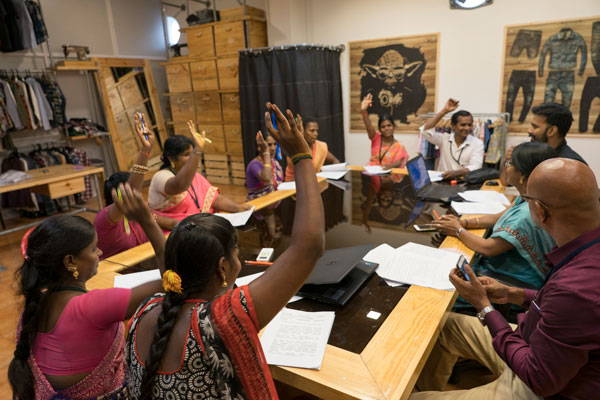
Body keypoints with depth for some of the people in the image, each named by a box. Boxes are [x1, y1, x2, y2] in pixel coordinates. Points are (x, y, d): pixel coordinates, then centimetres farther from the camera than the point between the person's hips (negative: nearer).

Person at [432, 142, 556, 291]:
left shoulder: (528, 214, -31)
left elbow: (487, 248, -26)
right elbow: (501, 217, 11)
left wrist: (459, 230, -10)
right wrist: (464, 221, -2)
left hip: (515, 282, -8)